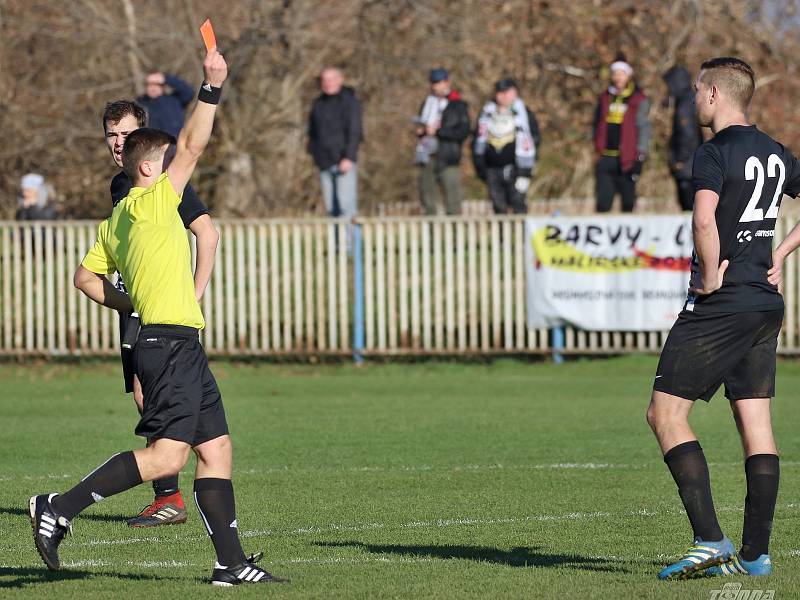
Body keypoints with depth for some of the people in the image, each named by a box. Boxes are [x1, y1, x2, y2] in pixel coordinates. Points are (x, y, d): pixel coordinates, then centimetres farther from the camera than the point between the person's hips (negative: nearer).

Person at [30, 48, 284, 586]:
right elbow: (193, 146, -13)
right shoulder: (151, 203, -6)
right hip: (170, 342, -10)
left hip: (181, 348, 10)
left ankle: (231, 562, 5)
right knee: (166, 455, -15)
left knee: (217, 448, 7)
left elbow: (86, 278, 23)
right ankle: (59, 509, -13)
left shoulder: (115, 223, 18)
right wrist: (213, 88, -12)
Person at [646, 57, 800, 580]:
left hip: (719, 304, -8)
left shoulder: (715, 153, -13)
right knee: (756, 422, 8)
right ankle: (756, 553, 8)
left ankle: (710, 541, -13)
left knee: (666, 412, -3)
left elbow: (705, 218, -29)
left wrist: (711, 276, -16)